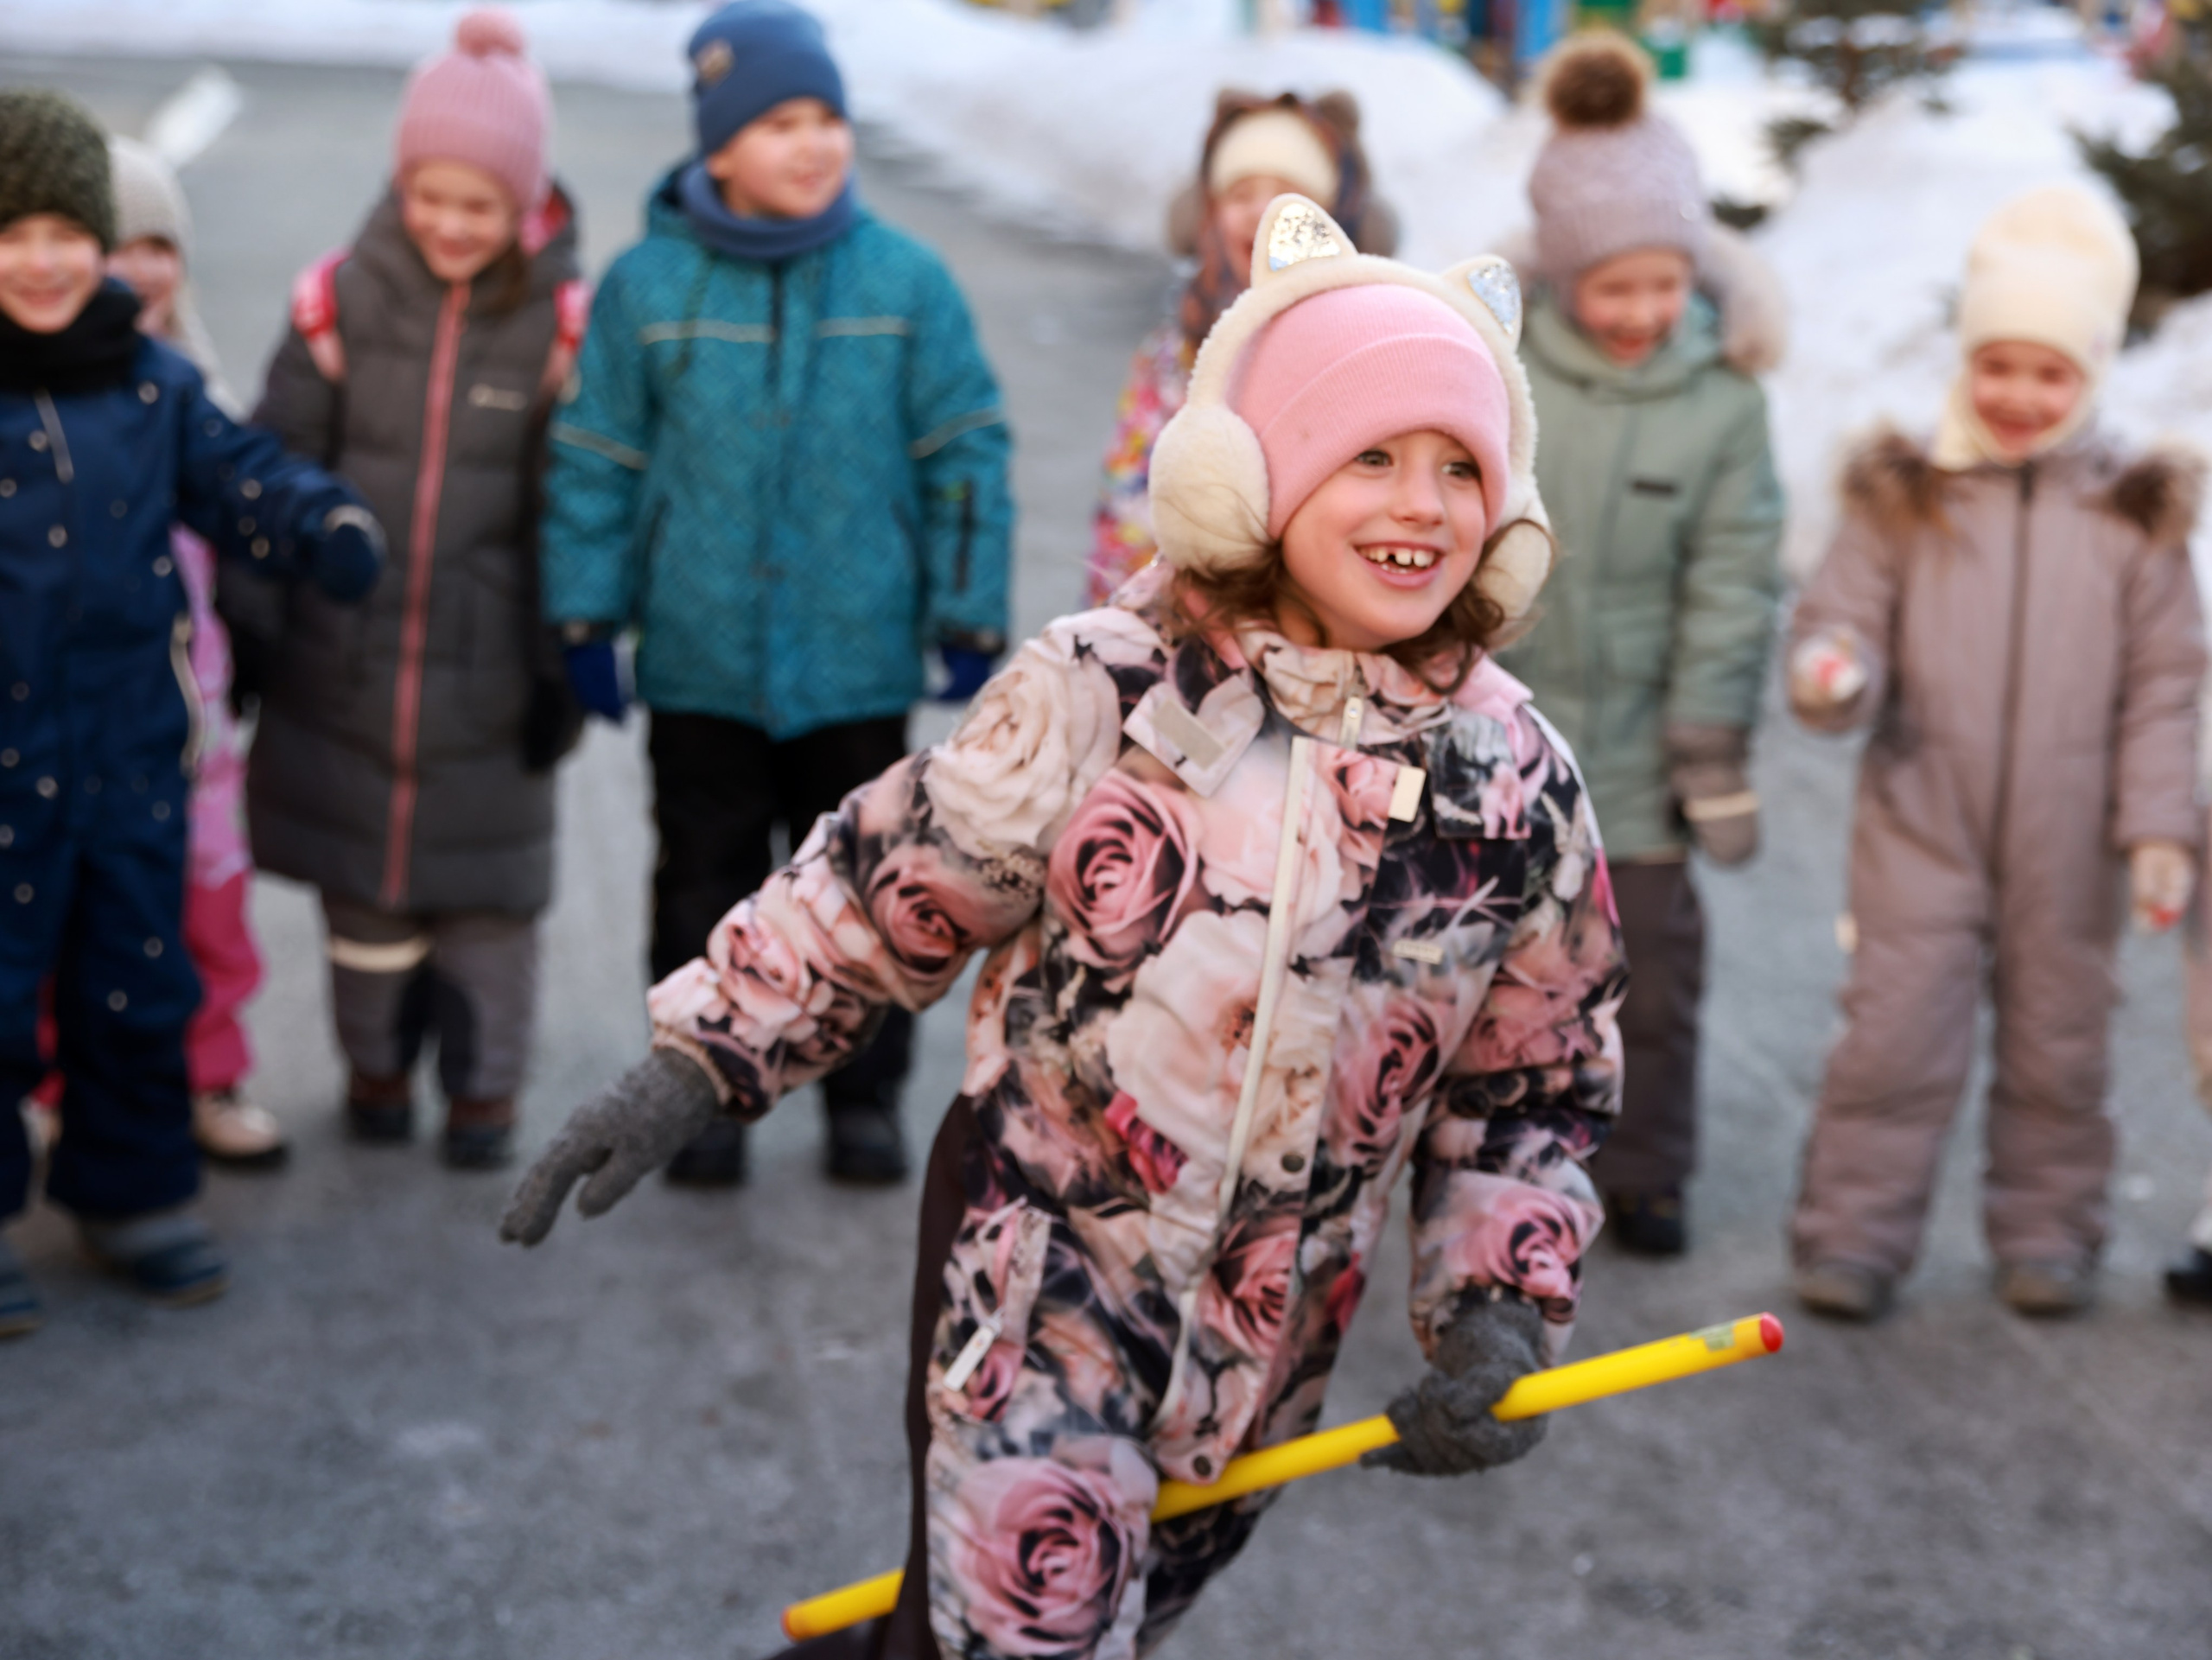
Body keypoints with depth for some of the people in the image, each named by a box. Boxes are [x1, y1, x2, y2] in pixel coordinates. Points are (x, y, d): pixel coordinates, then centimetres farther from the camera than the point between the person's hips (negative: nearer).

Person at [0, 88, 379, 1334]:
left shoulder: (152, 381, 3)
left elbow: (238, 475, 7)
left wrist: (327, 527, -12)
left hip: (134, 753, 4)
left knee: (139, 986, 15)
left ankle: (135, 1193, 32)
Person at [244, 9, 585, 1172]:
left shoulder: (559, 321, -6)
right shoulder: (343, 299, -5)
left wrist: (564, 663, -3)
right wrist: (246, 626, 1)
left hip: (487, 664, -1)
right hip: (343, 656, 1)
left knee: (486, 879, 8)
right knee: (361, 877, 11)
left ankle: (484, 1089, 23)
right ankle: (375, 1065, 31)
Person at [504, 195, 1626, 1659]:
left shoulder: (1520, 786, -5)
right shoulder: (1099, 695, -14)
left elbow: (1542, 1090, 5)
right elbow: (883, 888, -3)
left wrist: (1500, 1316, -5)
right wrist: (696, 1063, -5)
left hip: (1265, 1344, 4)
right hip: (1036, 1274, -3)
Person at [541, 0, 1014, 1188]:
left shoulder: (906, 282, -4)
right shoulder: (647, 287, -4)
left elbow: (965, 458, 0)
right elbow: (596, 463, 2)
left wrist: (969, 624, 0)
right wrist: (587, 620, 1)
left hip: (859, 659, 0)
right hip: (699, 660, 0)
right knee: (705, 893, 11)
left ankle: (865, 1097, 26)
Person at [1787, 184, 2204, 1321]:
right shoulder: (1902, 497, 0)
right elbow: (1844, 619, 0)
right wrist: (1828, 674, -24)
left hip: (2066, 843, 1)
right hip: (1919, 826, -1)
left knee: (2057, 1046, 12)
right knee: (1894, 1038, -2)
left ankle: (2046, 1228, 27)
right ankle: (1855, 1231, 10)